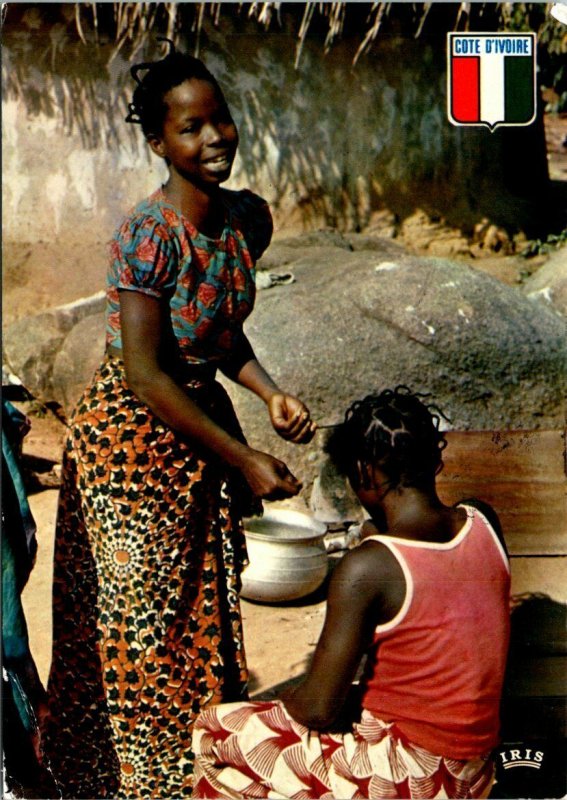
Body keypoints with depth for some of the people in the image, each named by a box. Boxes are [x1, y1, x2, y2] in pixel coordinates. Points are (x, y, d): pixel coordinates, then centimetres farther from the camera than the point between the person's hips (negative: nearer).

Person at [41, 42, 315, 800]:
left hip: (202, 418, 7)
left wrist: (271, 393, -7)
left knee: (205, 602, 19)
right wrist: (244, 459, -21)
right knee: (139, 616, 8)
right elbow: (145, 374, -23)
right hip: (133, 433, -7)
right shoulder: (149, 233, -24)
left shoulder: (246, 216, -3)